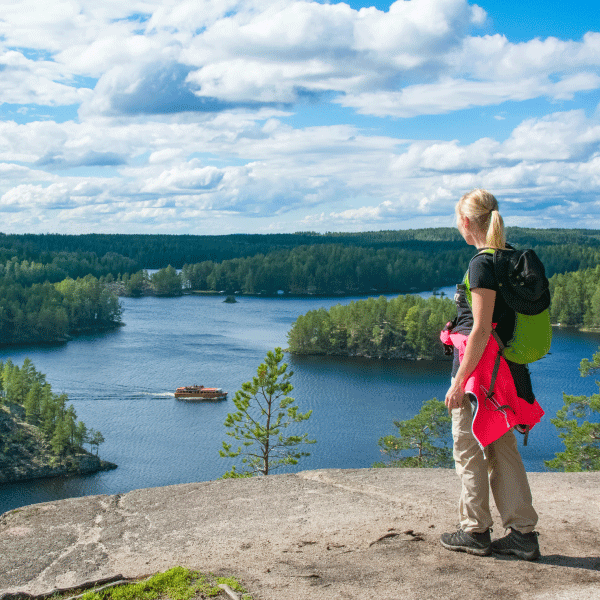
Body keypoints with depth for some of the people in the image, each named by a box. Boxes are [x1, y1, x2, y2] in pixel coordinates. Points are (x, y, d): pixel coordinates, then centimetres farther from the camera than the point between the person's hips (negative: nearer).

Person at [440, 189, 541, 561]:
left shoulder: (482, 264, -17)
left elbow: (481, 329, -21)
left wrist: (459, 381, -18)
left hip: (480, 367, -8)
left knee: (470, 450, 4)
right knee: (503, 449, 13)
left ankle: (476, 532, 14)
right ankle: (523, 533, 16)